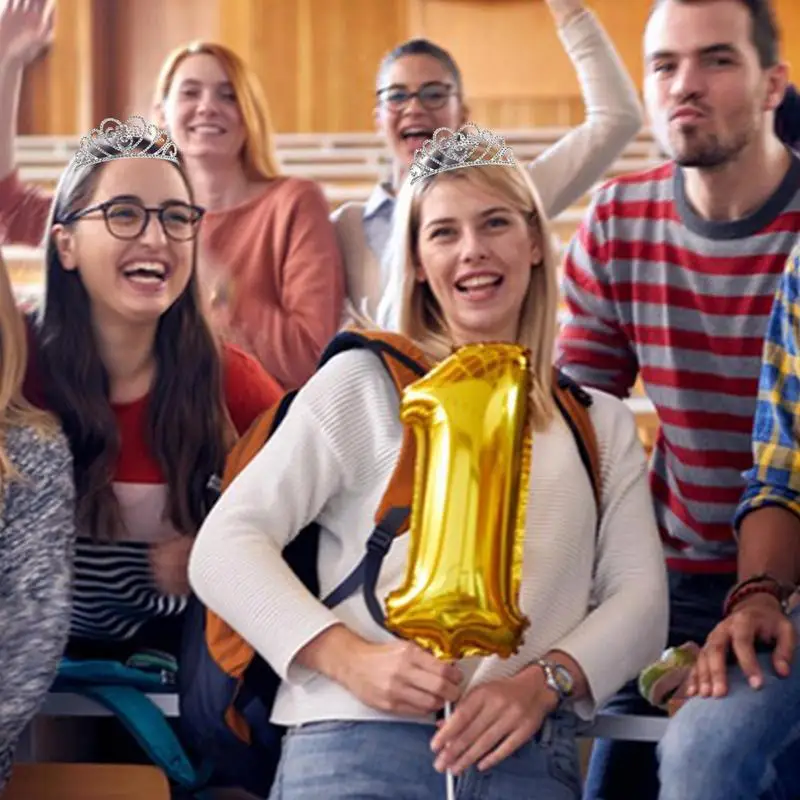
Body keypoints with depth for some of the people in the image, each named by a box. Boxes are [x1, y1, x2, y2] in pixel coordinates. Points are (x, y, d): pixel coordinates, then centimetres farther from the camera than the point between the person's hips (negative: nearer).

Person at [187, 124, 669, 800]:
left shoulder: (601, 424, 19)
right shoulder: (363, 383, 8)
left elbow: (640, 597, 11)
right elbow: (226, 546, 1)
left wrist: (541, 682, -8)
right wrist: (349, 658, -13)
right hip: (358, 743, -2)